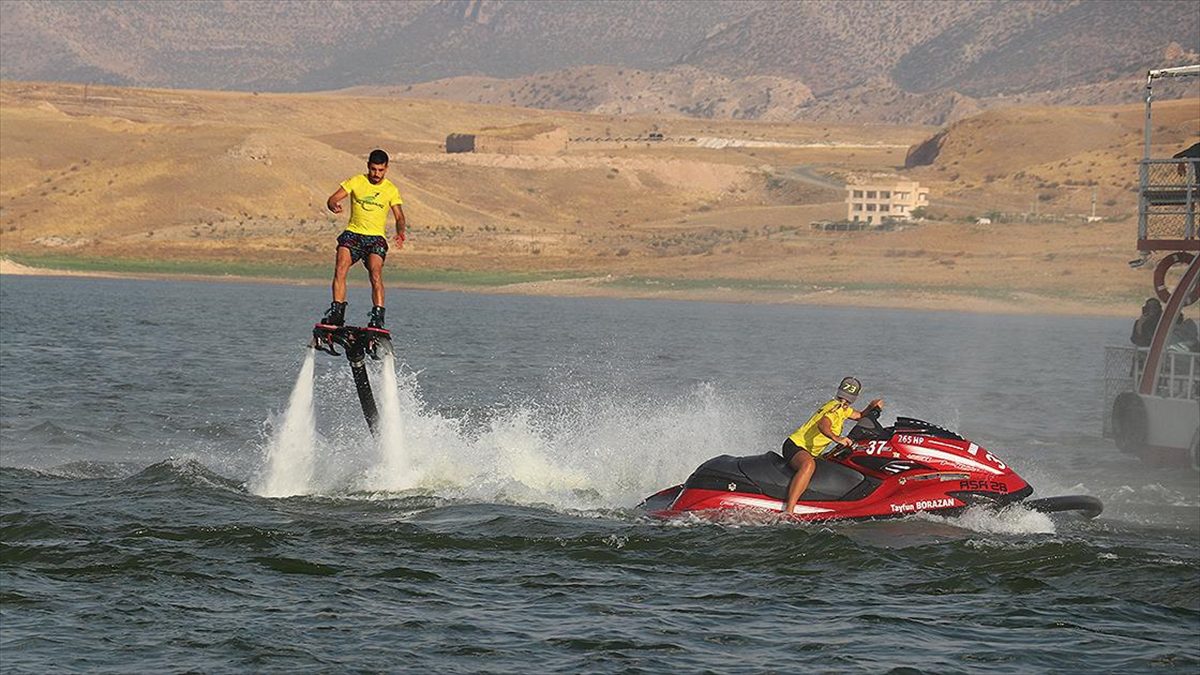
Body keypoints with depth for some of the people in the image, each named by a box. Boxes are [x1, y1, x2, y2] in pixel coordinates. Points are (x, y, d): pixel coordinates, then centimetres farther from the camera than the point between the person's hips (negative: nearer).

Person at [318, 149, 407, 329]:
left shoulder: (391, 190, 5)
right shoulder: (356, 182, 5)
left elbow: (399, 217, 4)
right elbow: (332, 199, 1)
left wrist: (400, 232, -18)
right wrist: (334, 205, -24)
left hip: (376, 236, -1)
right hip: (353, 233, 1)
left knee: (376, 272, -24)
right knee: (340, 268, -22)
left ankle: (378, 315, -26)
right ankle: (337, 311, -22)